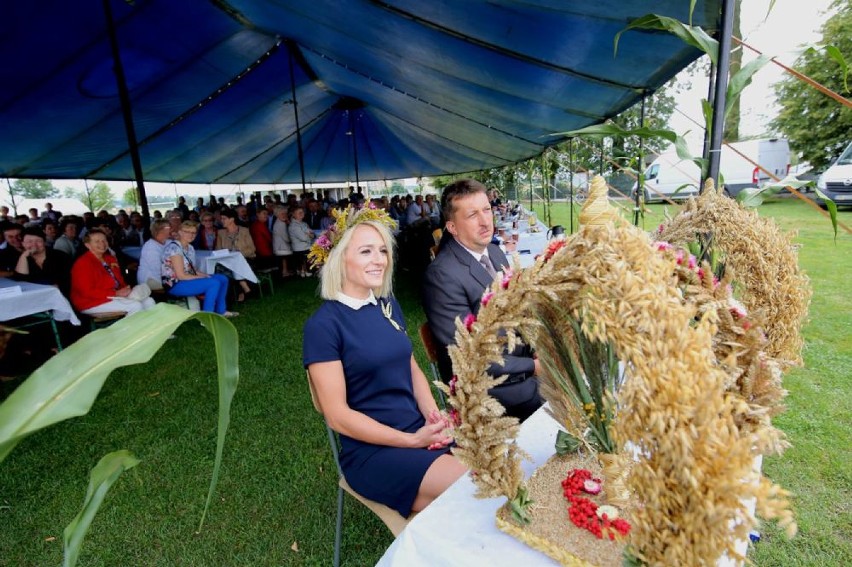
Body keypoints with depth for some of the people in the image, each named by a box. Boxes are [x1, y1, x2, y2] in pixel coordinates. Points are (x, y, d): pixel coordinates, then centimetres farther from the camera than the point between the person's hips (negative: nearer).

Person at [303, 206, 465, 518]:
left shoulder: (388, 306, 7)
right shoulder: (323, 325, -13)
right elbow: (338, 415, -13)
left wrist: (433, 415, -5)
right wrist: (413, 440, -16)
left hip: (422, 431, 6)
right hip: (372, 451, -6)